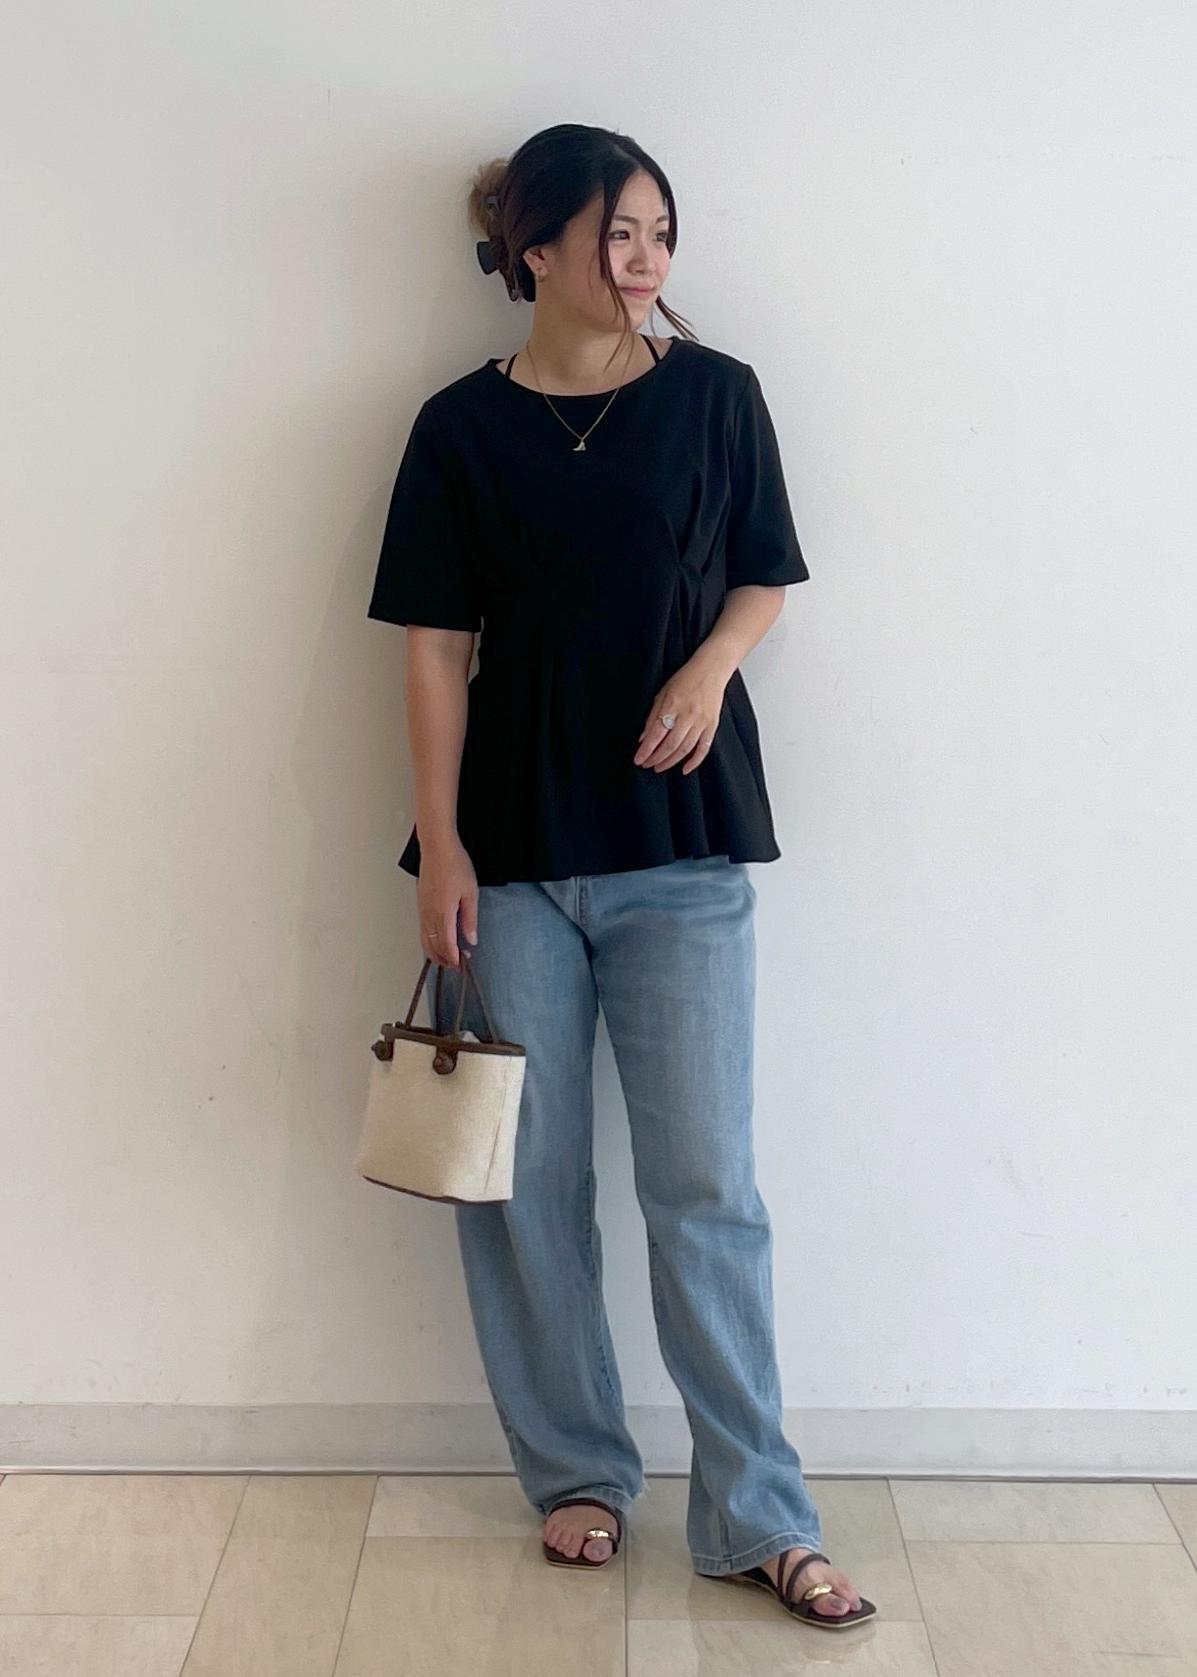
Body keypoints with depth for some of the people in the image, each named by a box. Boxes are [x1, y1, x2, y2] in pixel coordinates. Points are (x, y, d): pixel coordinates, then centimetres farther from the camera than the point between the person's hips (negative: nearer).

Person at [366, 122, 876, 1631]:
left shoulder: (714, 394, 4)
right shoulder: (462, 427, 2)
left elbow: (763, 578, 11)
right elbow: (434, 647, 1)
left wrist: (708, 665, -11)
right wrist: (440, 843, -5)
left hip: (681, 841, 0)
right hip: (514, 847, 1)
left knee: (706, 1185, 0)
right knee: (523, 1180, 8)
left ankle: (757, 1517, 13)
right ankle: (576, 1473, 26)